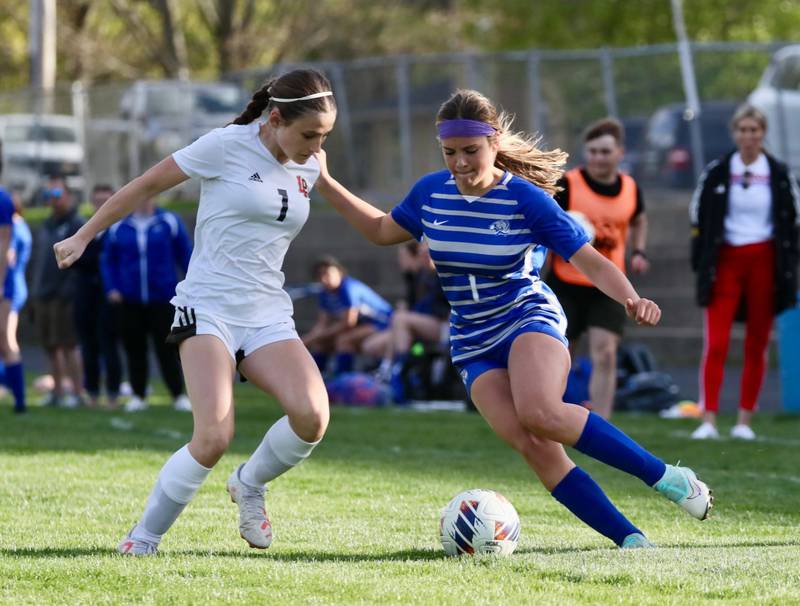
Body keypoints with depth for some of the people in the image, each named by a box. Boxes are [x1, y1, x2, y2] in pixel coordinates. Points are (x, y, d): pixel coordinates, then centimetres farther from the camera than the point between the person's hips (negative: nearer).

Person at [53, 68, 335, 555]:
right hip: (209, 308, -5)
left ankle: (250, 486, 7)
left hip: (269, 315, 5)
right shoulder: (228, 146, -8)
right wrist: (84, 237, 7)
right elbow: (147, 186, 1)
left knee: (312, 415, -23)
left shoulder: (309, 168, 8)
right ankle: (146, 536, -2)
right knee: (214, 438, -24)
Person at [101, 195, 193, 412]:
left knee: (167, 349, -4)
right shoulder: (118, 227, 6)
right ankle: (138, 396, 16)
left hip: (162, 299, -2)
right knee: (134, 350, 6)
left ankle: (178, 395, 2)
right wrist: (111, 288, 2)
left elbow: (185, 256, 5)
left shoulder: (170, 222, 1)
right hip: (129, 302, 2)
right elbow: (108, 261, 14)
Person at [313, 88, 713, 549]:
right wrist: (325, 184, 16)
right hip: (474, 345, 4)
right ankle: (629, 538, -20)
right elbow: (383, 231, 22)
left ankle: (666, 477, -25)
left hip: (530, 319, -4)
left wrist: (632, 299, -32)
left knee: (539, 414, -36)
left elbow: (590, 261, -13)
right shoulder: (431, 192, 1)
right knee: (531, 444, -22)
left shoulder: (526, 198, -12)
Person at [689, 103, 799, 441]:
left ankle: (744, 421, 13)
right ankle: (708, 421, -11)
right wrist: (701, 261, 0)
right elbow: (698, 215, 7)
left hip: (764, 261, 1)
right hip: (725, 260, -1)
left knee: (757, 346, 4)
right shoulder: (717, 173, 2)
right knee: (716, 344, -10)